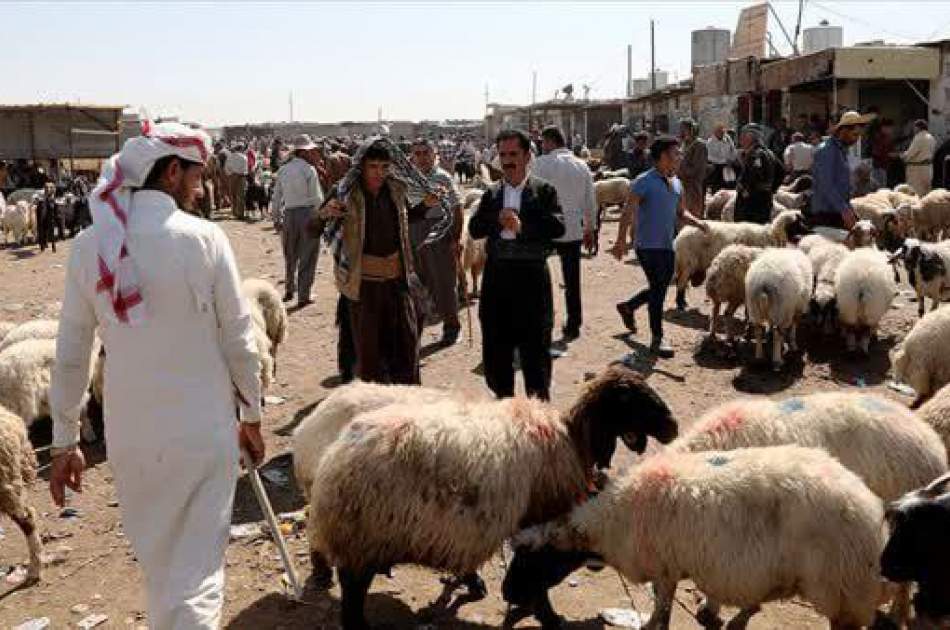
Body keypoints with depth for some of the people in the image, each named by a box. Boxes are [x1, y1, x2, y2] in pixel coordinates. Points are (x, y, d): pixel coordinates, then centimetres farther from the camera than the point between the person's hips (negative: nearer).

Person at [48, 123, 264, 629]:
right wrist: (251, 415, 8)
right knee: (196, 569, 6)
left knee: (155, 561, 23)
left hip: (129, 434, 4)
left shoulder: (88, 246, -3)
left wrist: (64, 441, 11)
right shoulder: (203, 238, -12)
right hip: (203, 429, -3)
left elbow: (71, 355, 1)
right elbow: (238, 340, -6)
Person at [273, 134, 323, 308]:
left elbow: (276, 198, 11)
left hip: (289, 214, 5)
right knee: (307, 257, 3)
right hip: (308, 213, -5)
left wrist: (278, 217, 20)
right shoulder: (309, 170, -10)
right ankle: (303, 296, 6)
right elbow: (317, 198, -12)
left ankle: (289, 290, 31)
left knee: (290, 255, 19)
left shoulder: (283, 170, 7)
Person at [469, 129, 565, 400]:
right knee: (495, 346, 11)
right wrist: (498, 220, -16)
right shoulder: (491, 193, 11)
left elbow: (558, 227, -13)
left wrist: (522, 225, -21)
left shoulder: (543, 190, 1)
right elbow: (474, 228, 0)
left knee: (535, 348, 4)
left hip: (531, 277, -4)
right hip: (497, 274, 4)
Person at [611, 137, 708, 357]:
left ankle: (628, 307, 41)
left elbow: (681, 213, 19)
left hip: (667, 246, 8)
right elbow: (628, 213, -16)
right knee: (658, 289, -6)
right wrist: (621, 241, -25)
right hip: (648, 246, -8)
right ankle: (657, 339, 4)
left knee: (660, 288, 16)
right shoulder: (644, 182, -12)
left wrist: (698, 223, -1)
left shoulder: (676, 183, 12)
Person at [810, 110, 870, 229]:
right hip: (826, 214, -9)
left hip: (839, 213, 9)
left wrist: (849, 209, 20)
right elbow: (826, 185, -22)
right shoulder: (826, 151, -12)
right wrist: (844, 210, -28)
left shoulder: (842, 150, 18)